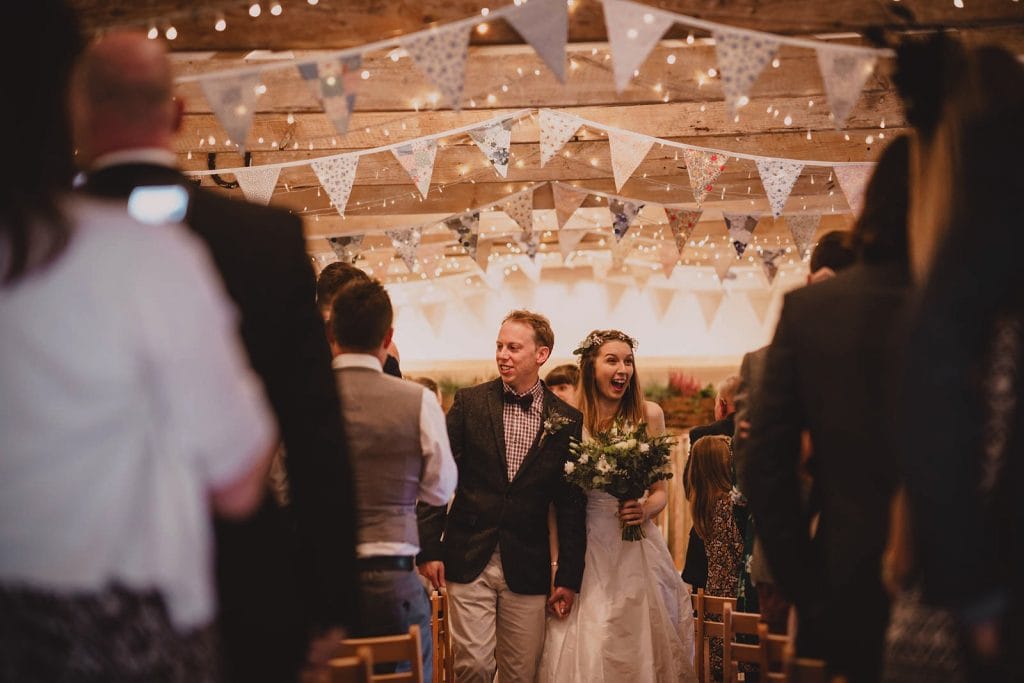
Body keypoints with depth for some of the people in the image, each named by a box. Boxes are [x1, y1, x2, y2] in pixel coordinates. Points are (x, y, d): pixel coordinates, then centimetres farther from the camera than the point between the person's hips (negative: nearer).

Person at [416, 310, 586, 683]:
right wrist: (429, 548, -5)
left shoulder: (566, 421, 2)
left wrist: (569, 578, 3)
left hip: (528, 568, 1)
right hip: (468, 563, -1)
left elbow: (571, 505, 5)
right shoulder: (470, 402, 1)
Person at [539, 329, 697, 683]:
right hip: (587, 548, -1)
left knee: (639, 647, 3)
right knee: (586, 652, 0)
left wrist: (645, 510, -14)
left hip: (638, 548, 1)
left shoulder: (649, 414, 1)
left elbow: (660, 490, 9)